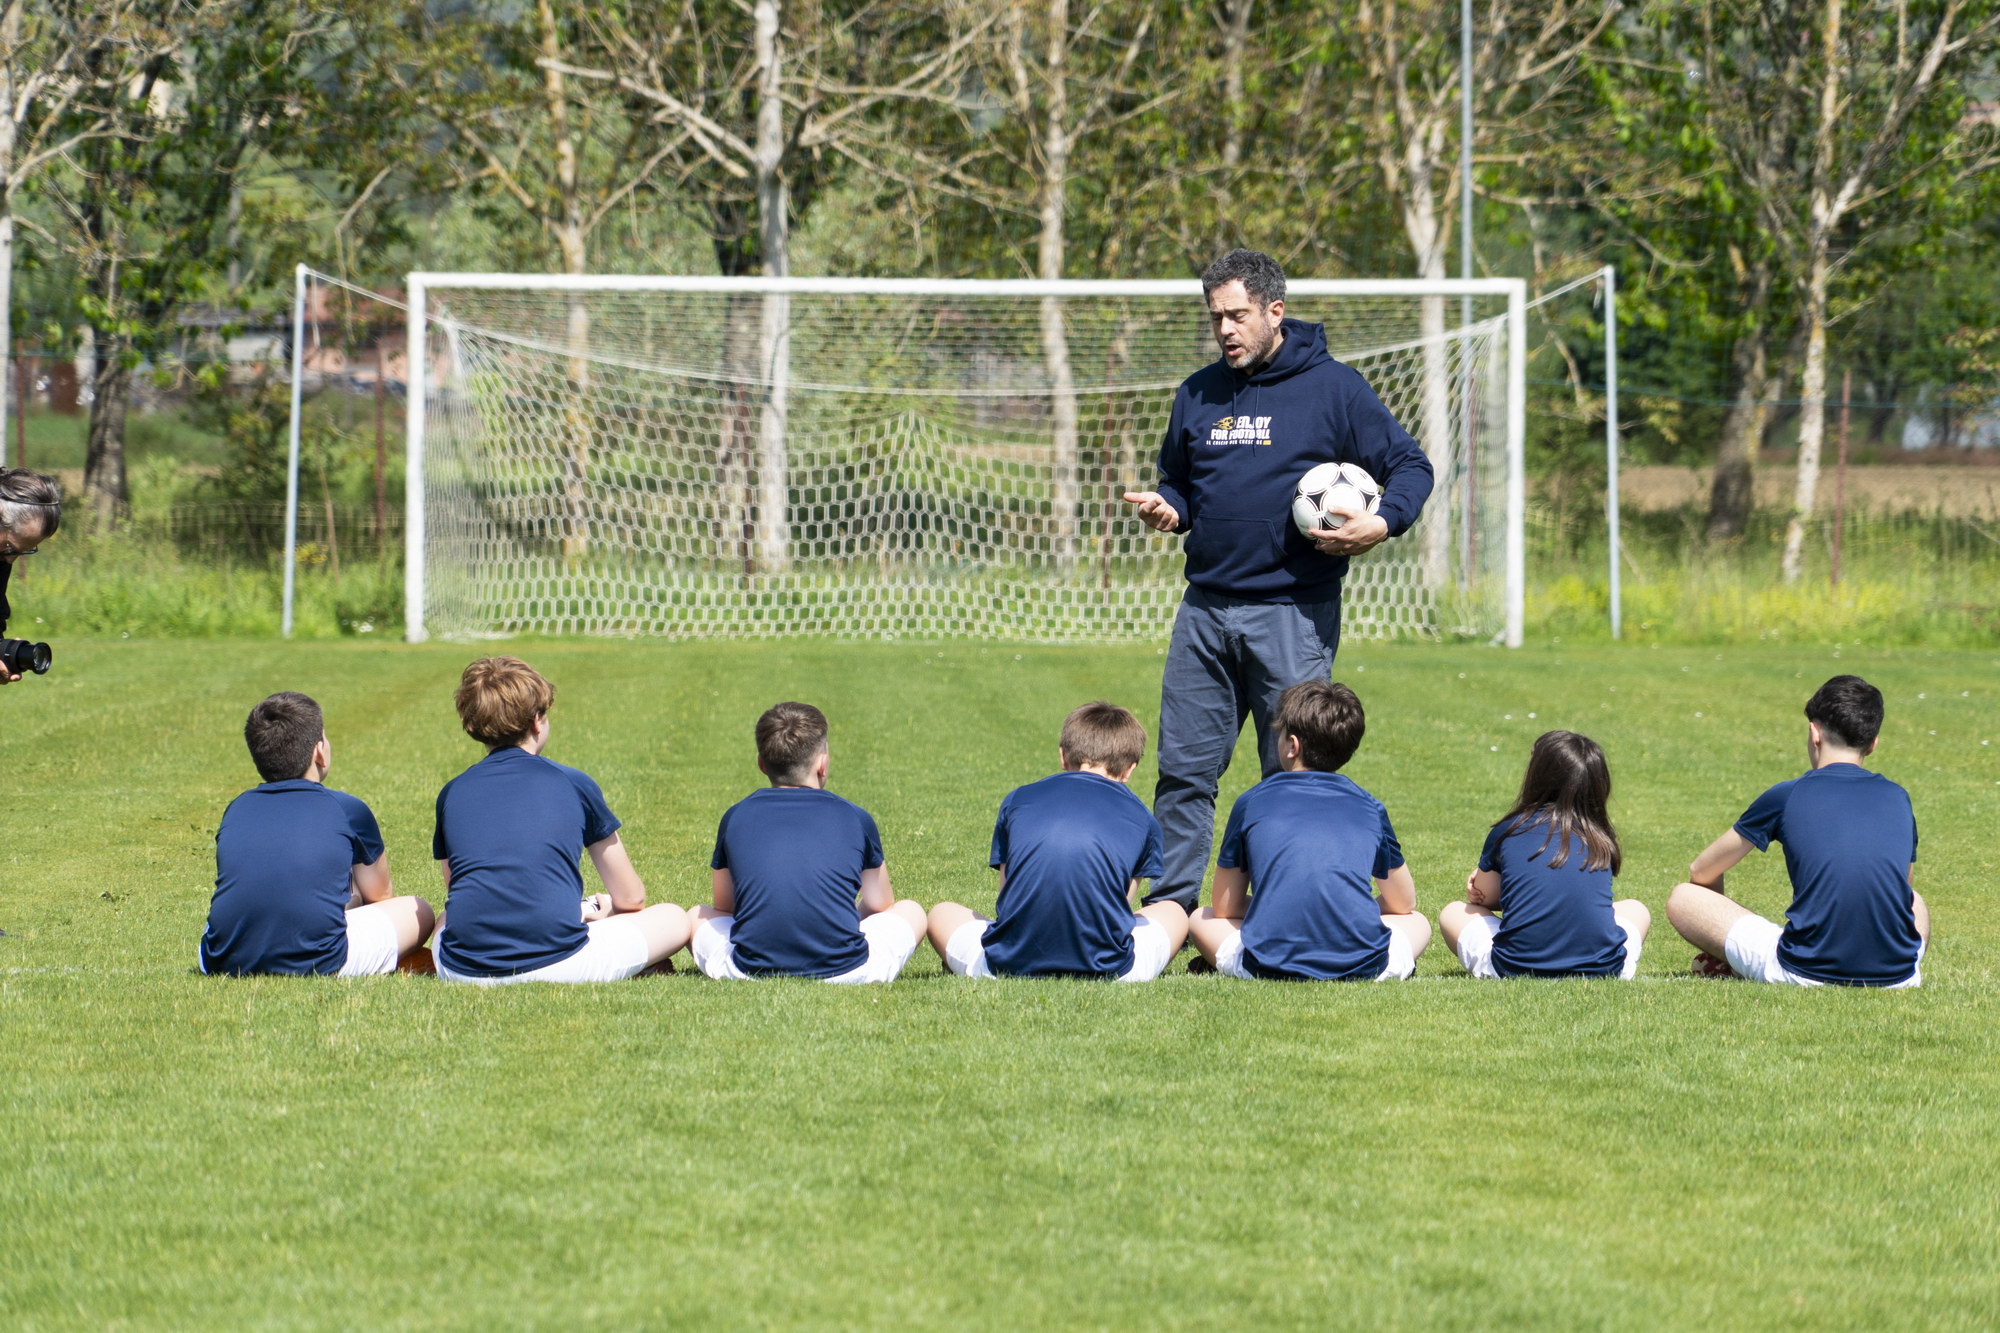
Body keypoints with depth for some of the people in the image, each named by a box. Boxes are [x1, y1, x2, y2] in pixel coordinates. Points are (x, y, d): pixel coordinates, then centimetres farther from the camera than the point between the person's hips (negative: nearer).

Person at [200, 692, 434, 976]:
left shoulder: (235, 810, 14)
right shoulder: (349, 810, 4)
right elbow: (380, 896, 22)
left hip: (226, 963, 3)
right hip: (315, 963, -3)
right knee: (419, 912, 18)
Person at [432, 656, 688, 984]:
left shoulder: (451, 793, 14)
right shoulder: (574, 784, 7)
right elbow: (631, 898, 16)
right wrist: (591, 908, 40)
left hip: (463, 970, 3)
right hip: (554, 964, -3)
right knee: (673, 920, 17)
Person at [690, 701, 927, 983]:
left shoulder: (735, 817, 10)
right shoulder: (856, 818, 8)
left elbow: (724, 906, 23)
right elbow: (881, 905, 23)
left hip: (752, 971, 0)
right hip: (845, 970, 0)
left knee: (699, 918, 30)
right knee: (911, 911, 26)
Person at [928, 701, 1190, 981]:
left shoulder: (1017, 800, 15)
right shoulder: (1142, 818, 13)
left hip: (1012, 965, 0)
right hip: (1105, 966, 0)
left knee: (943, 914, 32)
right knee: (1174, 912, 32)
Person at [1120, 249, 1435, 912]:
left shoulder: (1333, 388, -2)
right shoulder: (1199, 396, 13)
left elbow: (1411, 466, 2)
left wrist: (1383, 523, -17)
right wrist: (1164, 507, 1)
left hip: (1294, 614, -4)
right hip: (1206, 607, 4)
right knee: (1183, 769, 3)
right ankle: (1168, 903, 9)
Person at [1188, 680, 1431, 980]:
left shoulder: (1251, 803, 12)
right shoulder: (1370, 808, 15)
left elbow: (1224, 909, 20)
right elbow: (1404, 905, 27)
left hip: (1271, 965, -1)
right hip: (1362, 966, 1)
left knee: (1201, 920, 29)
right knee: (1418, 923, 32)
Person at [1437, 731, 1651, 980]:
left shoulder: (1507, 831, 5)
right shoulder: (1602, 840, 10)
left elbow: (1483, 897, 19)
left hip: (1517, 967, -2)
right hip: (1602, 967, 2)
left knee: (1452, 913, 27)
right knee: (1635, 909, 36)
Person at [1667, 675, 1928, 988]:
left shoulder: (1786, 797, 4)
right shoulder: (1898, 799, 12)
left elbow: (1701, 873, 17)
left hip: (1808, 973, -2)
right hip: (1897, 977, 2)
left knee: (1682, 900, 16)